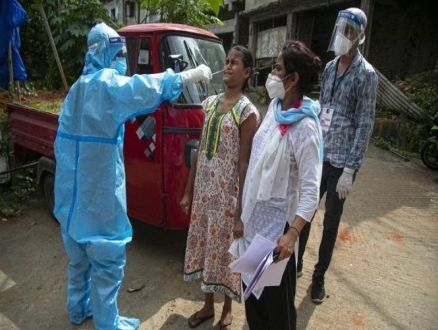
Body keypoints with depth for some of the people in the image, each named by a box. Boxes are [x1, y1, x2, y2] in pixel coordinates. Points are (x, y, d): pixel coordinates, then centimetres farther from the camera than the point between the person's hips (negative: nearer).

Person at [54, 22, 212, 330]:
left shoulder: (78, 87, 13)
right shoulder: (107, 83, -14)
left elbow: (65, 139, 16)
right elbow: (152, 86, -26)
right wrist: (195, 73, -15)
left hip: (72, 192, 10)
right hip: (98, 194, -9)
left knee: (81, 256, 24)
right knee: (108, 261, 5)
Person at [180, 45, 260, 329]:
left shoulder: (248, 112, -11)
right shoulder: (210, 103, 6)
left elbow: (244, 163, -13)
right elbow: (201, 150, 9)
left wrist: (241, 211, -12)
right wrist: (189, 191, 11)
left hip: (227, 193, -6)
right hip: (204, 189, 6)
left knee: (225, 249, 10)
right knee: (204, 246, 17)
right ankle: (208, 306, 39)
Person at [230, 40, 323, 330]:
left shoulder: (305, 127, -23)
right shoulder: (275, 105, 0)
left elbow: (311, 190, -24)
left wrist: (292, 234, -31)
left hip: (277, 221, -8)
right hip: (254, 214, 8)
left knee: (276, 295, 13)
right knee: (252, 287, 26)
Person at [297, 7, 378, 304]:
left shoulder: (366, 74, -8)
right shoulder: (330, 67, 9)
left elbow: (365, 125, -11)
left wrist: (350, 169, -14)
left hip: (341, 162, -5)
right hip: (316, 156, 5)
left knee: (331, 223, 9)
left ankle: (319, 277, 27)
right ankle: (296, 264, 33)